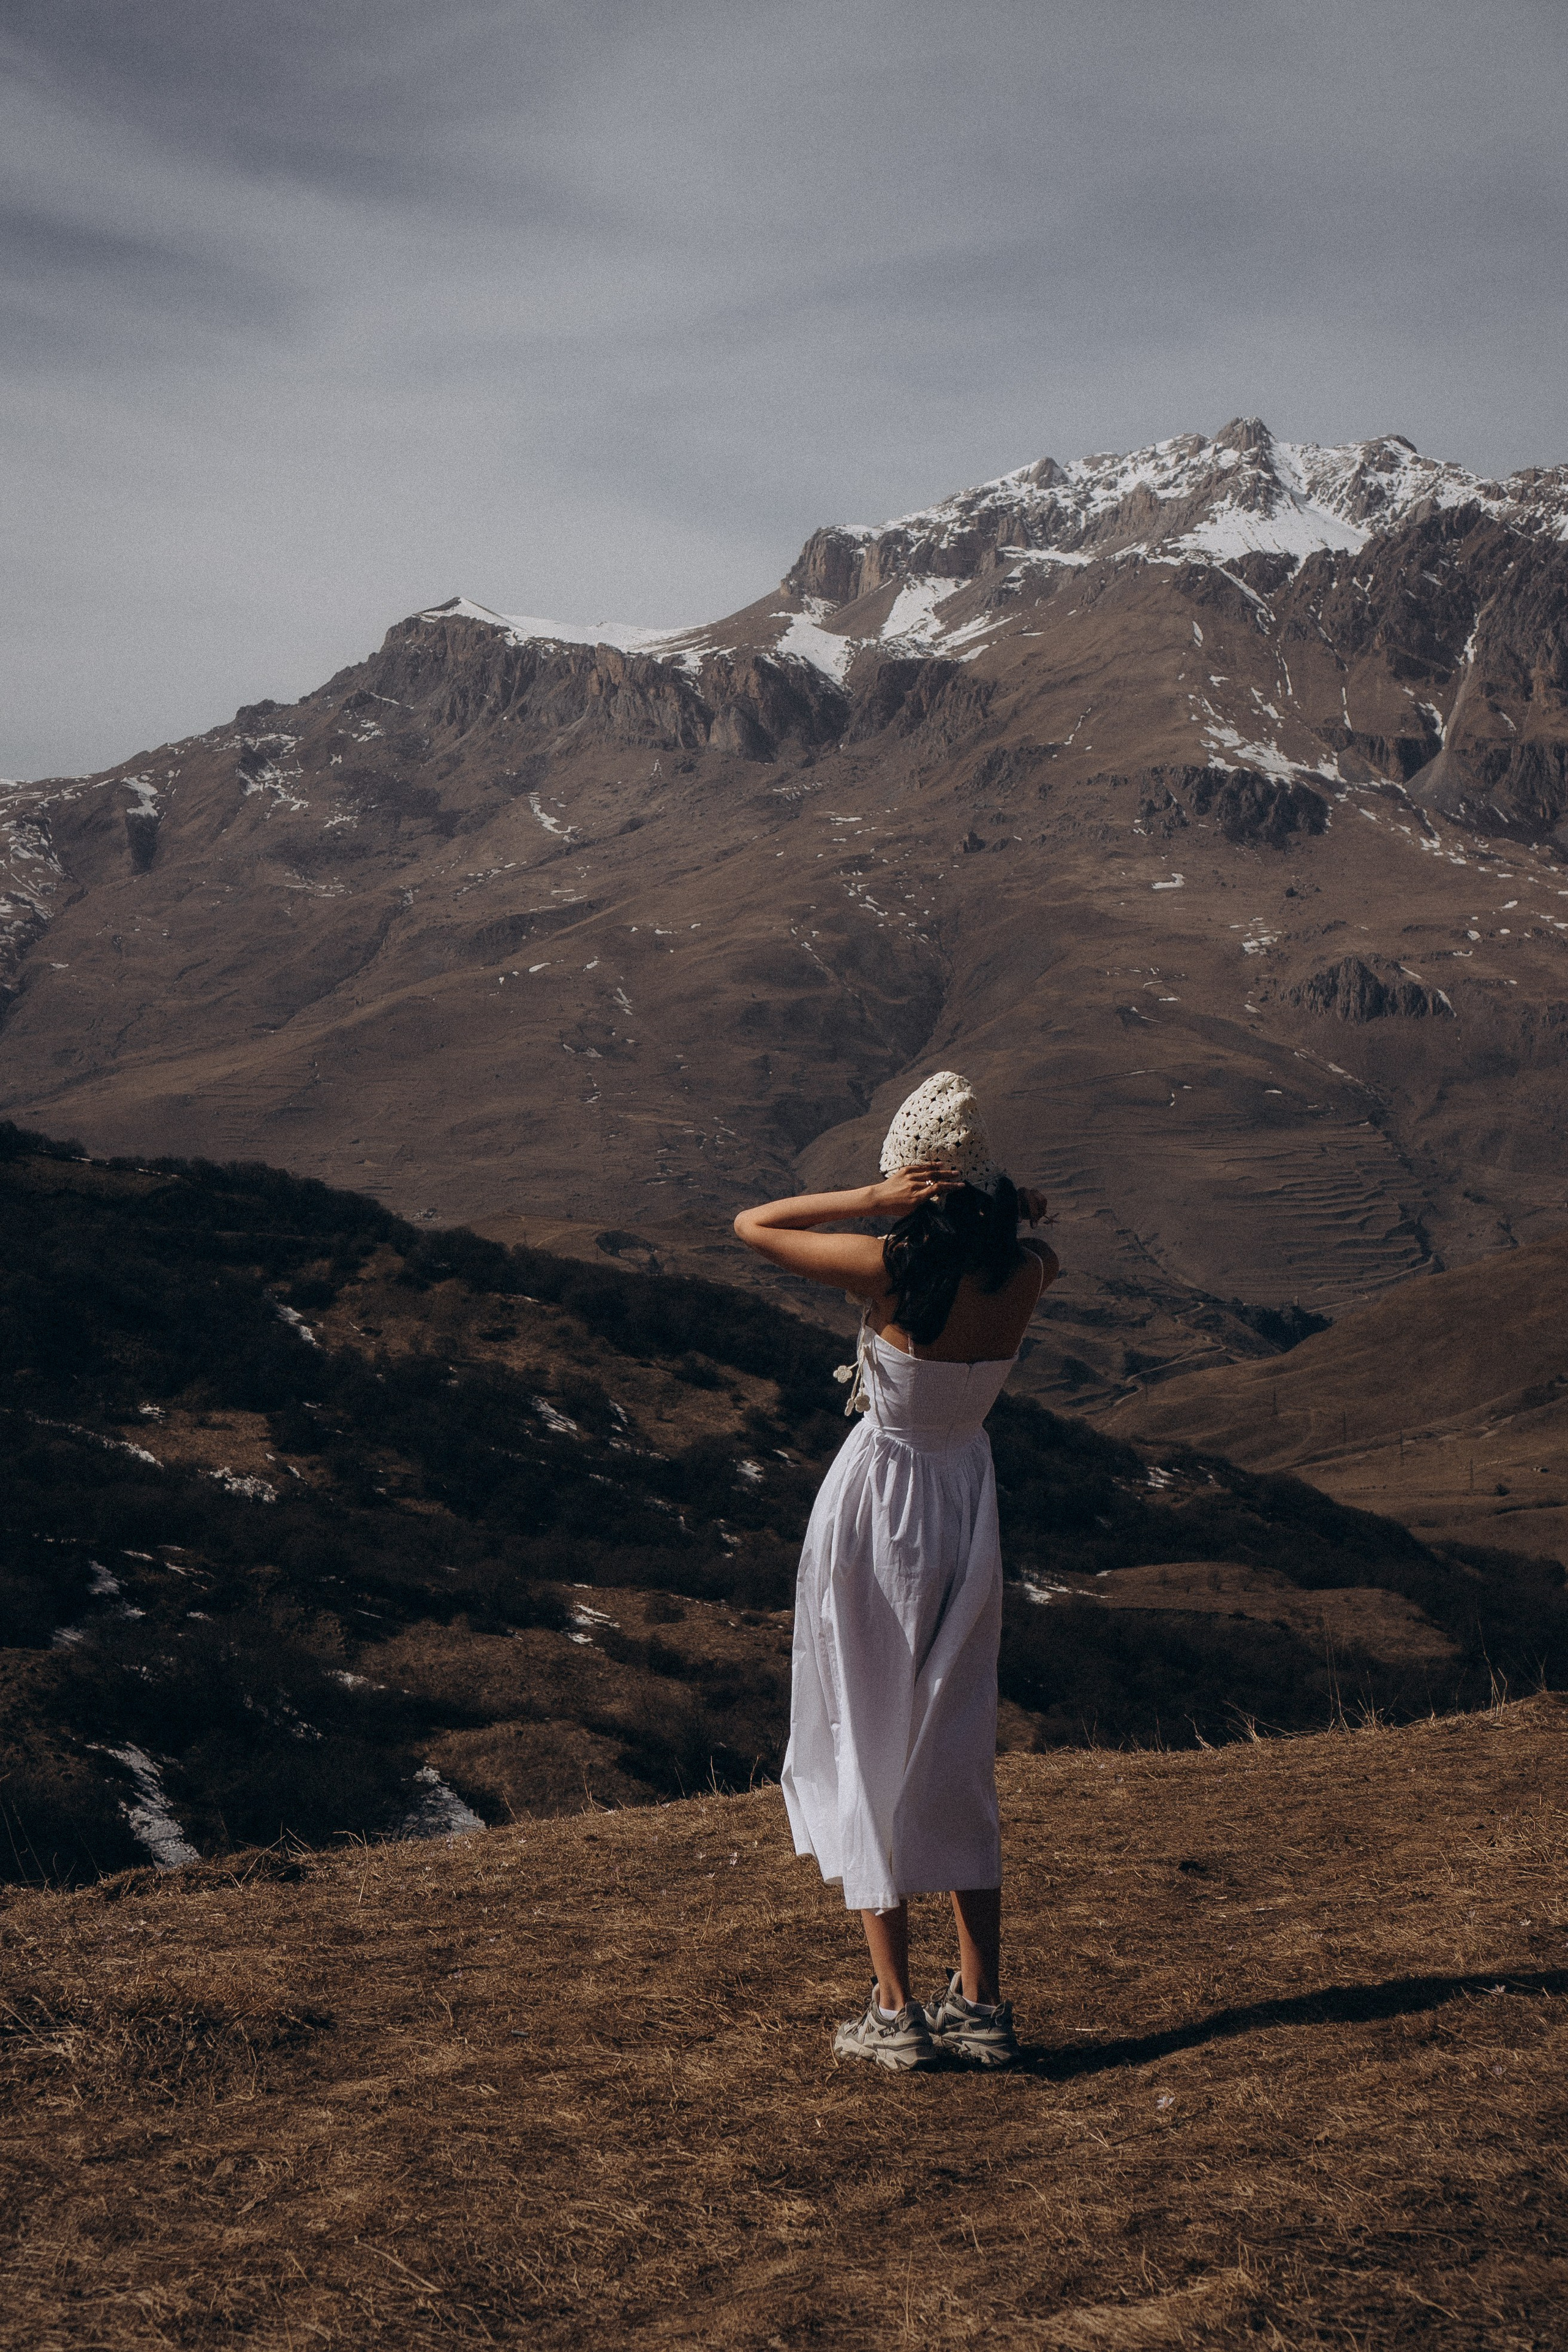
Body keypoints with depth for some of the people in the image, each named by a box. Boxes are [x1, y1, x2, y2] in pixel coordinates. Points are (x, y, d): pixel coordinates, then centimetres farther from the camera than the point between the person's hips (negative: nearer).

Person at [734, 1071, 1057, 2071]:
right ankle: (982, 2003, 16)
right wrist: (1007, 1213, -2)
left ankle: (897, 2011, 6)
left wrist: (871, 1198, -17)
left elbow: (750, 1224, -8)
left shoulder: (892, 1270, -20)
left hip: (877, 1509, -4)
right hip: (968, 1509, 5)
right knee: (957, 1759, 14)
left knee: (866, 1756, 5)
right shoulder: (1023, 1276, -7)